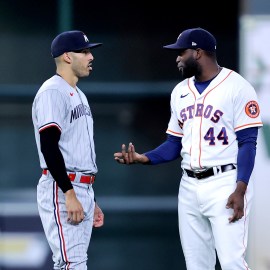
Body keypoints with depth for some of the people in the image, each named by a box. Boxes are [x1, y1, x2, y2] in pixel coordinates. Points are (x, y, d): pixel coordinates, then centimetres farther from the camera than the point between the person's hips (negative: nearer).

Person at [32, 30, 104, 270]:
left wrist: (92, 201, 23)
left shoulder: (78, 95, 20)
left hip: (82, 189, 10)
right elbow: (49, 146, -20)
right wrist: (69, 194, -25)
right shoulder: (52, 92, -11)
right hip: (61, 190, -10)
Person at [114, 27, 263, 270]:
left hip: (225, 185, -7)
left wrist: (240, 189, -20)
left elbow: (247, 143, -10)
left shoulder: (237, 87, -7)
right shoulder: (180, 91, 14)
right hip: (189, 186, 7)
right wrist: (144, 158, 0)